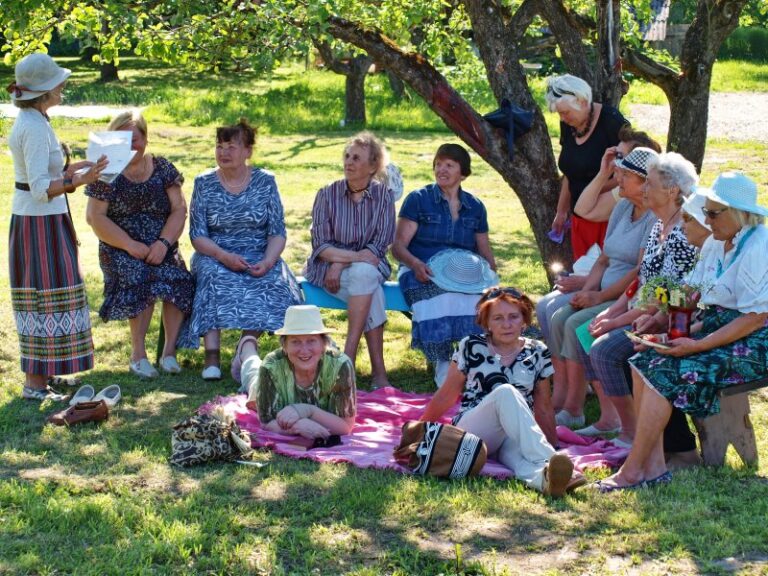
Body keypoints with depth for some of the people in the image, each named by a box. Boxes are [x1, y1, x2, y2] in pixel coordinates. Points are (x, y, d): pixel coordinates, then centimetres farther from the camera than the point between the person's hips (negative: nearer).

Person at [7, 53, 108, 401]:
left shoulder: (31, 121, 11)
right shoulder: (34, 128, -20)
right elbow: (40, 187, -24)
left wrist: (76, 167, 19)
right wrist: (77, 181, -33)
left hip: (41, 220, 10)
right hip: (40, 223, -10)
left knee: (43, 299, 15)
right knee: (46, 298, -6)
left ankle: (44, 372, 24)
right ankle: (34, 384, -2)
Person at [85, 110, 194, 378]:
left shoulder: (161, 167, 9)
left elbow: (179, 209, 3)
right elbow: (95, 217, -5)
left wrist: (163, 243, -14)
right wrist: (130, 245, -16)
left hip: (161, 248, 2)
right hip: (120, 250, -2)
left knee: (179, 280, -27)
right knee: (140, 279, -32)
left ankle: (169, 351, -16)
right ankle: (138, 354, -20)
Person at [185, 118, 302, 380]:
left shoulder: (265, 181, 5)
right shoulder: (204, 183, 5)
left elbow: (277, 232, 1)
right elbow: (197, 235, -1)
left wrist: (267, 261, -19)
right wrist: (223, 256, -19)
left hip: (260, 257, 1)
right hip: (215, 255, 0)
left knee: (273, 280, -32)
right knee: (215, 277, -34)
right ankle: (212, 354, -41)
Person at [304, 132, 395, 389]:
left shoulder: (383, 196, 1)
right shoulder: (328, 194, 0)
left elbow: (379, 247, -6)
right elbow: (320, 245, -5)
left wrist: (341, 263, -19)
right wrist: (357, 256, -22)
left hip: (370, 268, 1)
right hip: (327, 268, -1)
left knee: (364, 274, -36)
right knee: (369, 287, -32)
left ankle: (348, 356, -33)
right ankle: (378, 369, -31)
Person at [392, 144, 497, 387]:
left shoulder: (475, 207, 19)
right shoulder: (418, 200, 8)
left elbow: (484, 250, 20)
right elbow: (398, 245, 1)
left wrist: (492, 274, -3)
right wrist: (415, 263, -22)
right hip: (423, 273, -3)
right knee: (440, 300, -39)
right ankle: (445, 379, -35)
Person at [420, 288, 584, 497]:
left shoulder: (538, 354, 9)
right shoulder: (471, 348, 2)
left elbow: (543, 409, 15)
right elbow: (446, 397, 11)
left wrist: (553, 447, 12)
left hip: (515, 434, 2)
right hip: (471, 433, -1)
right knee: (505, 393, -34)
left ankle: (544, 475, -73)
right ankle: (545, 462, -53)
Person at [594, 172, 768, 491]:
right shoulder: (716, 243, 12)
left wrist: (698, 345, -23)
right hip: (715, 328, 9)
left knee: (665, 372, -24)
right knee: (644, 362, -11)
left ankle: (633, 470, -18)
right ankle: (654, 464, -15)